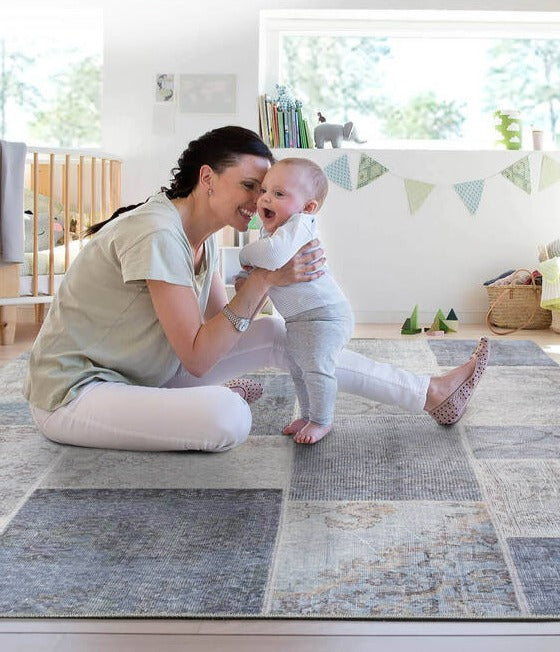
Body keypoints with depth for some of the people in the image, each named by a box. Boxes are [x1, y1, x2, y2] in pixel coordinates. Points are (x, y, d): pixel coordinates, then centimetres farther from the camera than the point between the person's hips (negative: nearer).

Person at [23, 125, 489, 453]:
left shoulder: (203, 236, 5)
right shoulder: (158, 234, -25)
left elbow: (221, 324, 5)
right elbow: (197, 358, -25)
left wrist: (273, 281, -7)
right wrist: (263, 281, -26)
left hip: (143, 373, 9)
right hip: (75, 393, -9)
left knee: (276, 334, 0)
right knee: (229, 418, -33)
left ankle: (431, 394, 7)